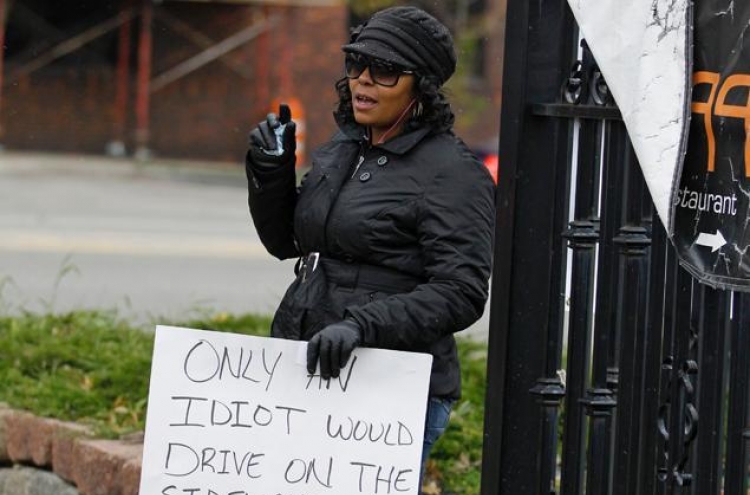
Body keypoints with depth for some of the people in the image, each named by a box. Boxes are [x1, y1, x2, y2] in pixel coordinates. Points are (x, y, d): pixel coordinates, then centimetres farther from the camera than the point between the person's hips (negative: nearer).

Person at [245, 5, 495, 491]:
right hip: (307, 375, 8)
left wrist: (362, 324, -28)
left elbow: (460, 295, -18)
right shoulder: (340, 151, 13)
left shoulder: (454, 173, -10)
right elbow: (284, 241, 23)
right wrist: (270, 170, 5)